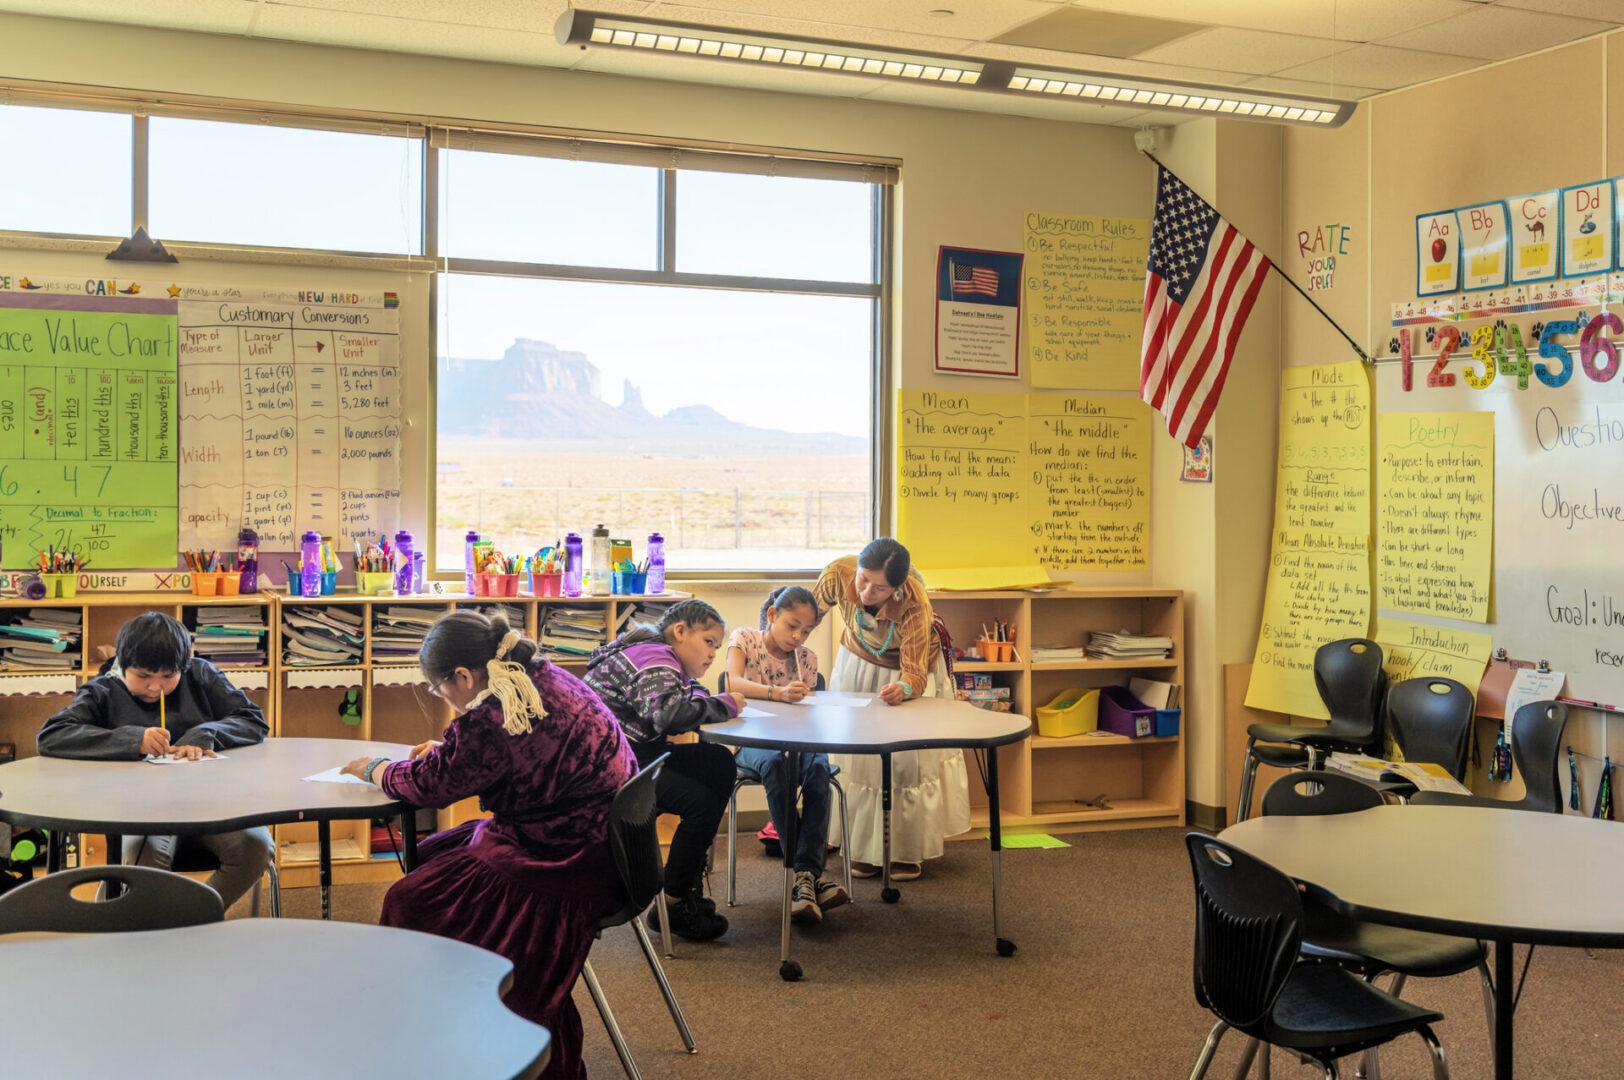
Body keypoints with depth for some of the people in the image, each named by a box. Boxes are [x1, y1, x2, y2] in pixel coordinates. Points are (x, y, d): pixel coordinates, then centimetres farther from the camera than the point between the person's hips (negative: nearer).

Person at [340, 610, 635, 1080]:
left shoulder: (493, 719, -24)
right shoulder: (544, 676, 5)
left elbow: (427, 783, -9)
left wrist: (372, 768, 10)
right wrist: (446, 748, 19)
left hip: (568, 869, -10)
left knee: (409, 902, -2)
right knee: (429, 856, 18)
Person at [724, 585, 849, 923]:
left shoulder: (807, 658, 8)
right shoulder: (744, 639, -1)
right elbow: (734, 682, -21)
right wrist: (778, 693, -38)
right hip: (752, 740, -3)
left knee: (818, 764, -33)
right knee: (773, 762, -38)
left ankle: (804, 874, -37)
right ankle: (810, 874, -36)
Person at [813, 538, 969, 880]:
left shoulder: (915, 605, -40)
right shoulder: (838, 574, -32)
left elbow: (915, 672, -39)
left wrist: (903, 688, -61)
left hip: (909, 668, -3)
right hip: (857, 663, 3)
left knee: (908, 757, -10)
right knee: (854, 755, 1)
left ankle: (908, 852, 5)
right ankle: (862, 849, 13)